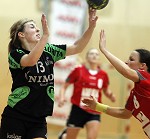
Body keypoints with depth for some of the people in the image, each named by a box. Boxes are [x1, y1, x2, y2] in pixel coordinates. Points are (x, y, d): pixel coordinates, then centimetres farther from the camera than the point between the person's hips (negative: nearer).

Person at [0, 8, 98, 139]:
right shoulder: (15, 54, -9)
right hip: (16, 117, -4)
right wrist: (46, 34, -40)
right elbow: (31, 60, -30)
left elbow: (77, 47, 2)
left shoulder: (48, 51, 7)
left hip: (39, 119, 4)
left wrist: (91, 26, -12)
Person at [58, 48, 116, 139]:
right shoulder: (78, 70, -5)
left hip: (94, 113, 2)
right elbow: (64, 87, 1)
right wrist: (62, 97, -18)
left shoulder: (103, 75, 3)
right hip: (78, 110, -2)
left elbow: (106, 91, 20)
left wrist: (110, 95, -2)